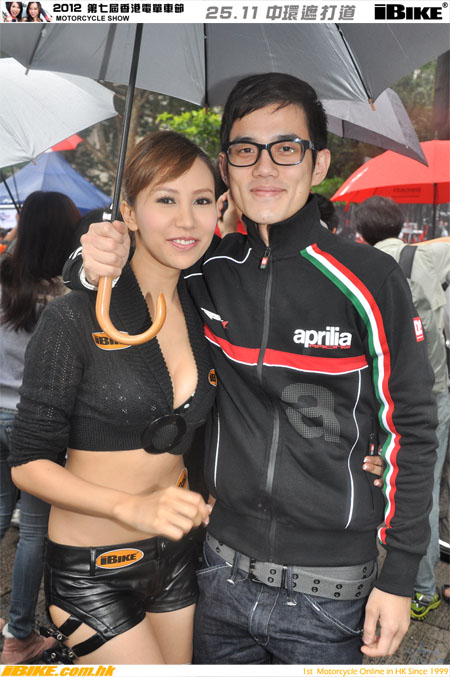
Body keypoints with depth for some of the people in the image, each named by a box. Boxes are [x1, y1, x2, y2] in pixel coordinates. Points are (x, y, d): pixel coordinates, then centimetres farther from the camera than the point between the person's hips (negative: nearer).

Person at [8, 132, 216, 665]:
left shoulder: (202, 315, 1)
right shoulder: (75, 318, -17)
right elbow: (29, 464, -14)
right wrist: (132, 507, -25)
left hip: (176, 556, 6)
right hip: (92, 572, -5)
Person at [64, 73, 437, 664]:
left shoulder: (369, 280, -13)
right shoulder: (207, 271, -3)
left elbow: (409, 429, -7)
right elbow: (95, 272, 12)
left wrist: (400, 576, -6)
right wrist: (97, 265, -12)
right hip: (221, 575, 4)